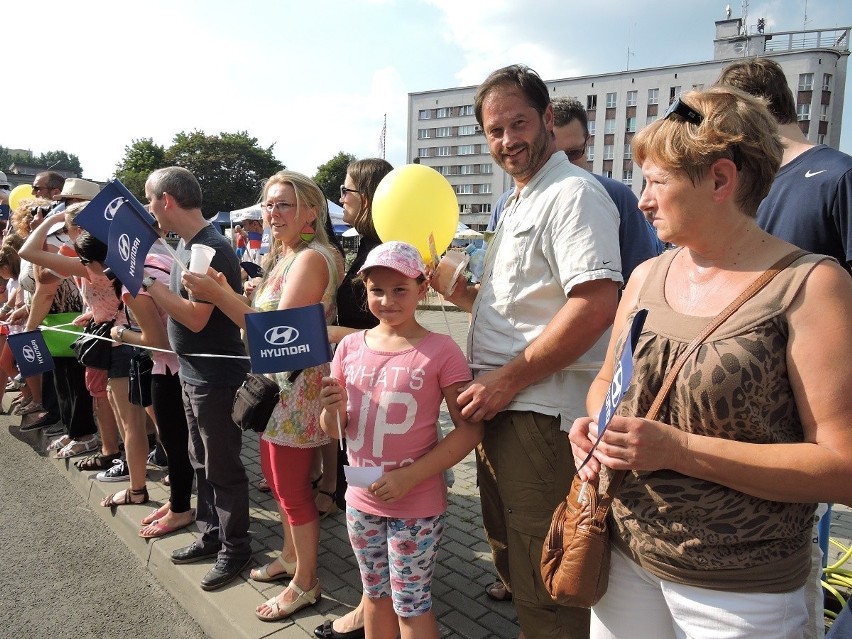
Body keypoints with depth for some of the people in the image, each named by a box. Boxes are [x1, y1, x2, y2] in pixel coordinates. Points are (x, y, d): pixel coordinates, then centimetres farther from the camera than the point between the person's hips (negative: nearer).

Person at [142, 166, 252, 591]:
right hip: (192, 373, 10)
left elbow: (196, 317, -25)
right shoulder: (186, 244, 9)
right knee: (201, 462, 20)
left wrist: (149, 280, -20)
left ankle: (235, 547, 22)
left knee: (222, 467, 5)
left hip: (217, 378, -10)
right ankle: (211, 534, 37)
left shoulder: (212, 249, -21)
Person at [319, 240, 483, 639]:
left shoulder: (440, 350, -14)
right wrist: (334, 410, -17)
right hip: (360, 500, 5)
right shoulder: (350, 346, -1)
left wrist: (410, 476, -20)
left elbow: (470, 428, -14)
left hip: (416, 505, -4)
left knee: (410, 605, 11)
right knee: (376, 595, 22)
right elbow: (333, 432, 7)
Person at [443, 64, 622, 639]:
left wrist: (507, 380, -21)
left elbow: (596, 306, -25)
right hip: (501, 405, 10)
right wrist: (464, 292, 8)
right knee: (510, 557, 24)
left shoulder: (573, 193, -12)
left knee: (544, 586, 4)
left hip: (541, 413, -10)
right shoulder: (519, 203, 18)